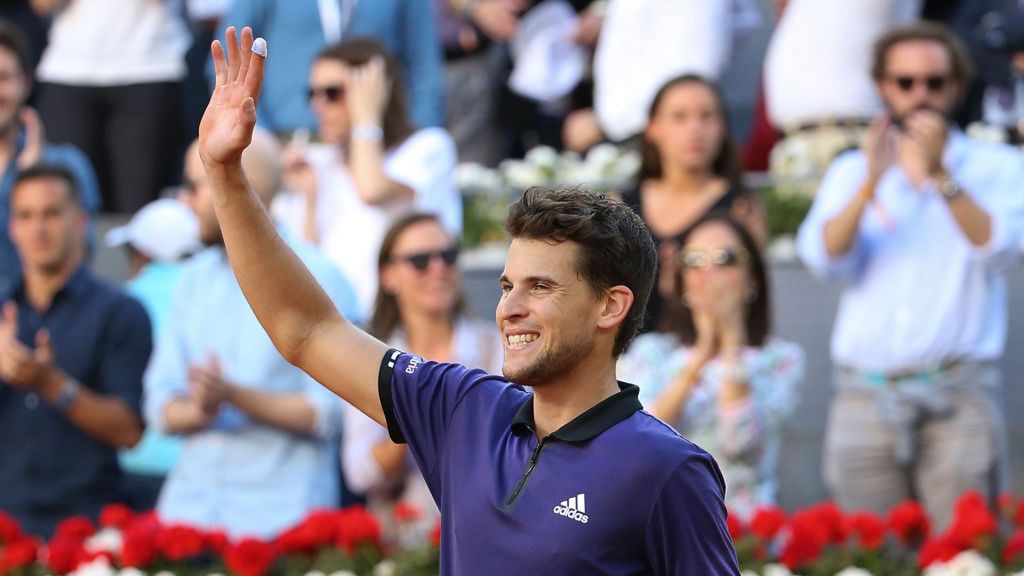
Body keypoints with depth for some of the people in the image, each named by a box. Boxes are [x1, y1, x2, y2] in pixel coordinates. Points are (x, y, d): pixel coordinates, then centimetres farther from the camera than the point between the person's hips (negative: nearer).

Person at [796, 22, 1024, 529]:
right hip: (865, 395, 2)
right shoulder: (851, 172, 17)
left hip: (958, 396, -2)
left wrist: (938, 174, -18)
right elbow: (823, 256, 1)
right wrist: (870, 184, -14)